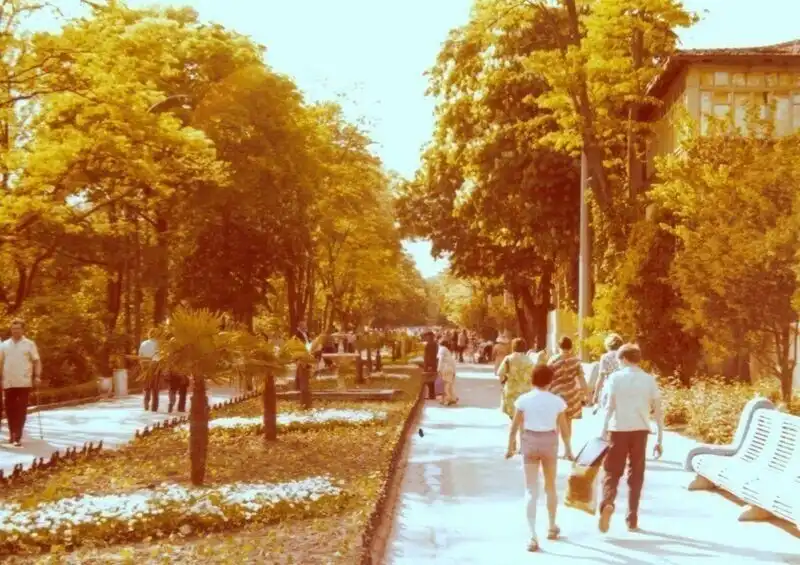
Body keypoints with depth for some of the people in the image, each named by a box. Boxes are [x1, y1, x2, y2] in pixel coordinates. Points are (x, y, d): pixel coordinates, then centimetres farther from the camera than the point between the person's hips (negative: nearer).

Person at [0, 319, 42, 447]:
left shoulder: (29, 344, 2)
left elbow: (37, 361, 1)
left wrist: (37, 376, -10)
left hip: (24, 382, -3)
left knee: (21, 410, -5)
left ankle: (18, 437, -6)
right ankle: (12, 434, 23)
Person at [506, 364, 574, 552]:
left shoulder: (524, 399, -7)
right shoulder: (557, 401, -6)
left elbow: (514, 427, -4)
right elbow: (564, 429, -2)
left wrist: (510, 447, 8)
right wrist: (569, 449, 11)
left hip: (529, 443, -1)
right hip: (549, 442, 1)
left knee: (531, 490, 0)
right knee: (550, 487, 21)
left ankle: (533, 536, -11)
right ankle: (552, 527, 37)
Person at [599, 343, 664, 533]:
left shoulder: (615, 377, 0)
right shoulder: (649, 379, 6)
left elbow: (609, 407, -10)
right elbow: (658, 410, 3)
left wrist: (604, 432, -10)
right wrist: (659, 439, 7)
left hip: (618, 429, -2)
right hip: (640, 430, 2)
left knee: (612, 471, 6)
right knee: (636, 474, 12)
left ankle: (607, 504, -20)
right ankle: (632, 518, 14)